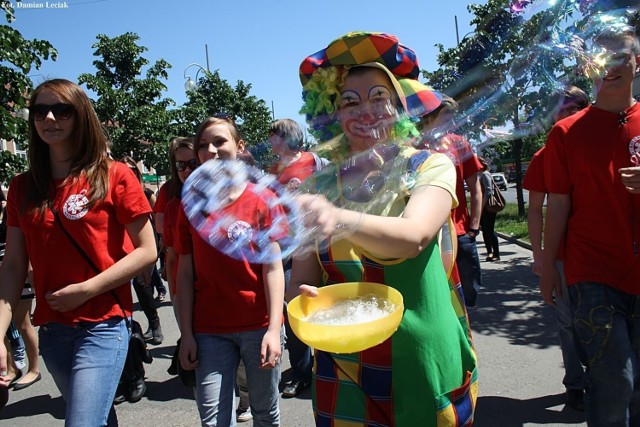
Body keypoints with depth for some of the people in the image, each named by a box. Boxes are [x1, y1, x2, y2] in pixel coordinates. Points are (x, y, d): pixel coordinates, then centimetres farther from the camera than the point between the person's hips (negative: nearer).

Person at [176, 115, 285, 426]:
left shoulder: (262, 199, -3)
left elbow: (273, 267, -7)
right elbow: (186, 273, 3)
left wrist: (274, 328, -14)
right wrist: (186, 334, -1)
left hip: (258, 326, -1)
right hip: (210, 330, 2)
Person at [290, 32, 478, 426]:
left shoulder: (429, 167, -8)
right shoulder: (319, 186, -1)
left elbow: (413, 237, -28)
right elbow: (302, 281, -1)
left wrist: (341, 220, -45)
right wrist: (302, 298, -24)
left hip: (423, 362, -1)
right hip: (344, 370, 2)